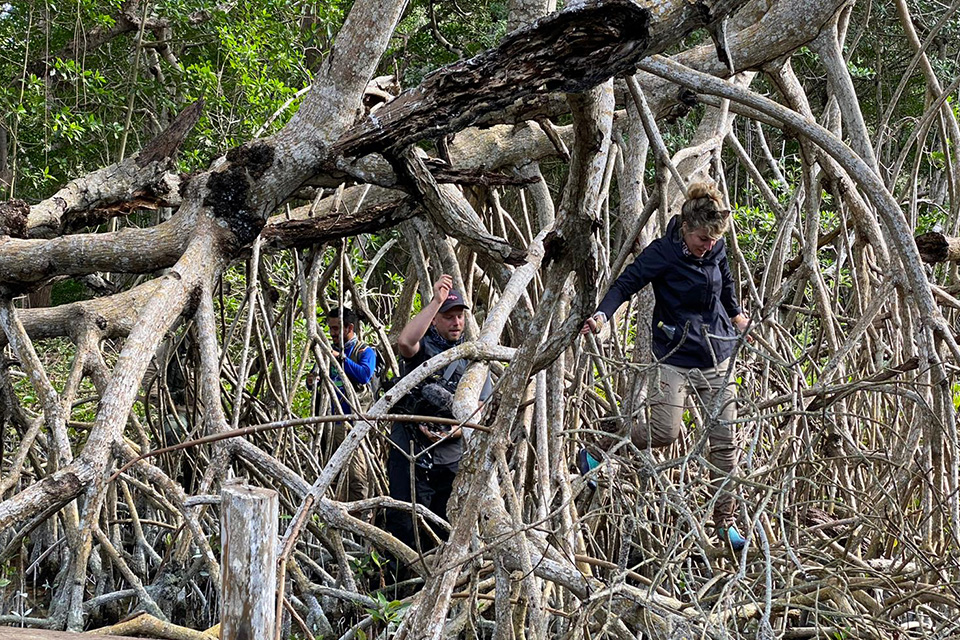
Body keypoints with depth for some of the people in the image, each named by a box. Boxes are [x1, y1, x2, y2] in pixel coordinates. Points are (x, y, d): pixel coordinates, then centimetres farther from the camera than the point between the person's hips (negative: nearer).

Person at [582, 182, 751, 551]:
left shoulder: (716, 250, 3)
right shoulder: (662, 253, -13)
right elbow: (626, 284, -17)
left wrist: (736, 315, 39)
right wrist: (602, 315, -35)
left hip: (717, 356, 5)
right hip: (675, 358, -5)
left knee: (724, 441, 1)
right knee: (664, 432, -18)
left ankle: (724, 521, 10)